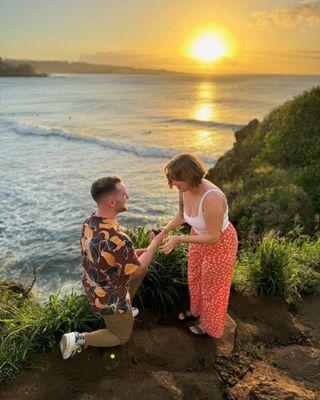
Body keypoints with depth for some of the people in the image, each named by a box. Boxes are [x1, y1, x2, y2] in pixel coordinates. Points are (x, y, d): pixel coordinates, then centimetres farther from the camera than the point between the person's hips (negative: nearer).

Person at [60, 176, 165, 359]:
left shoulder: (90, 222, -12)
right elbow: (136, 272, -21)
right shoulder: (117, 239, -38)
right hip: (110, 299, -7)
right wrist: (155, 243, -11)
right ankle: (79, 340, 6)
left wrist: (136, 252, 2)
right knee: (121, 337, 20)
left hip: (93, 288, 7)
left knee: (142, 264, 20)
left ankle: (125, 308, 30)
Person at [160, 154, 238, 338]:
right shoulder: (185, 189, -17)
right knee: (195, 277, 27)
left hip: (220, 243, -7)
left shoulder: (211, 198, -41)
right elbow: (182, 215, 2)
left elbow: (213, 237, -31)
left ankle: (210, 325, 45)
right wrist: (166, 230, -13)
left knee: (212, 285, 16)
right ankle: (197, 310, 58)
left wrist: (178, 239, -33)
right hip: (200, 236, 7)